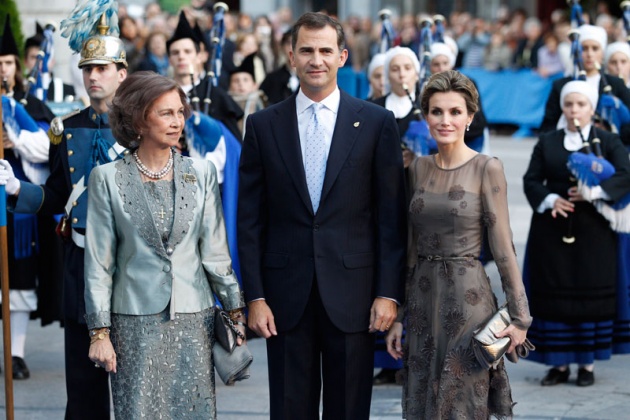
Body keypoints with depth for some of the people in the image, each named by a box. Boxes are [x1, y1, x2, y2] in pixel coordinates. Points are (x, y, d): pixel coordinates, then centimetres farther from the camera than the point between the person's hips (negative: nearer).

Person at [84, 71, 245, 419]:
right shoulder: (108, 178, -1)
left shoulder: (201, 173, 5)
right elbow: (98, 262, 0)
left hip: (194, 320, 2)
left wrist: (235, 310, 6)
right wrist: (99, 332, -3)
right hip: (135, 322, -2)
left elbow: (214, 250, 9)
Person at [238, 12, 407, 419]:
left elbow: (391, 216, 1)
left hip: (352, 290, -1)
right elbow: (250, 219, 4)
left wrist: (389, 293, -5)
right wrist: (255, 296, -2)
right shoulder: (263, 125, 5)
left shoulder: (377, 122, 2)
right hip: (287, 292, 1)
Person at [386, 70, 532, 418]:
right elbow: (410, 248, 12)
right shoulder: (418, 168, 8)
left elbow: (502, 247, -7)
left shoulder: (487, 169, -7)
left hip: (467, 297, -5)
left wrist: (520, 316, -8)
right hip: (422, 299, 5)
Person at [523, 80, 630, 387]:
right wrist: (550, 200, -14)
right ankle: (560, 364, 9)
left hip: (593, 229, -2)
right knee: (554, 293, 1)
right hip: (552, 230, 2)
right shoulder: (547, 143, 11)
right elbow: (531, 179, 4)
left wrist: (595, 191, -24)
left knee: (590, 294, -1)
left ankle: (587, 364, 8)